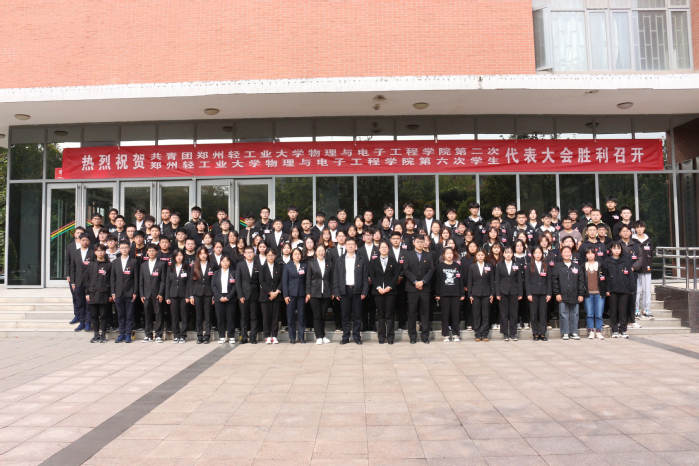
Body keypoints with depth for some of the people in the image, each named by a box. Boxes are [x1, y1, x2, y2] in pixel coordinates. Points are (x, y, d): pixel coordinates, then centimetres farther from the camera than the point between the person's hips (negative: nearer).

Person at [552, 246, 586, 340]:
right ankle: (565, 333, 10)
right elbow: (554, 280, 1)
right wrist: (557, 293, -6)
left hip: (574, 296, 2)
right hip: (563, 296, -2)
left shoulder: (576, 267, 9)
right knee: (564, 315, 2)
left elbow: (581, 281, 7)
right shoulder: (557, 266, 4)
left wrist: (581, 294, 1)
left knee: (574, 314, 7)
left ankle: (574, 332, 17)